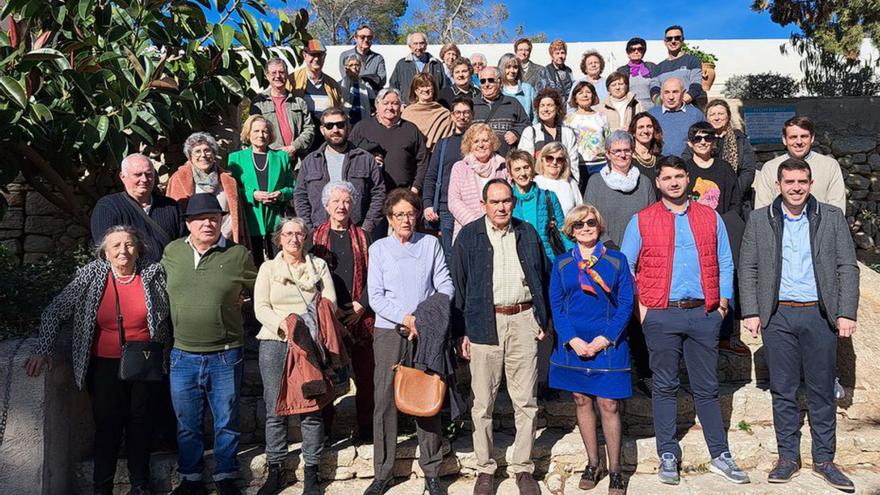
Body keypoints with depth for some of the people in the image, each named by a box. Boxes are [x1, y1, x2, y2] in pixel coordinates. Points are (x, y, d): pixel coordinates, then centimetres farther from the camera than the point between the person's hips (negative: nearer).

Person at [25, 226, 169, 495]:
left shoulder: (154, 273, -5)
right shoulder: (90, 276, -5)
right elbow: (54, 312, -1)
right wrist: (43, 350, -8)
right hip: (105, 365, 0)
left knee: (140, 422, 10)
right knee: (107, 425, 2)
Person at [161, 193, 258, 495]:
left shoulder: (239, 255, -5)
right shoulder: (171, 252, 3)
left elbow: (257, 291, 9)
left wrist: (231, 304, 4)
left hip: (225, 356, -2)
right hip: (183, 355, 2)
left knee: (227, 422, 10)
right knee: (187, 424, 14)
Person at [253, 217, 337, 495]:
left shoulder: (319, 266, 12)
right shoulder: (268, 268, 11)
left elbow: (330, 302, 4)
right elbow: (260, 308, 2)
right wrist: (283, 324, -16)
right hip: (275, 342, 0)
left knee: (312, 407, -2)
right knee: (275, 408, 2)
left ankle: (310, 472, 9)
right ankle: (275, 471, 14)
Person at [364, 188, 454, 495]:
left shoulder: (431, 244, 8)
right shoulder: (379, 248, 6)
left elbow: (445, 285, 2)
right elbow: (375, 297, 0)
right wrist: (406, 319, -11)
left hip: (426, 331, 0)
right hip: (389, 331, 0)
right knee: (385, 400, -1)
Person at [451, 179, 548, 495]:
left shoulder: (527, 233, 10)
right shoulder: (469, 236, 2)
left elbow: (542, 277, 15)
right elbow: (458, 285, 2)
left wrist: (542, 320, 8)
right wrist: (461, 332, -2)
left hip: (523, 320, 2)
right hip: (484, 323, -2)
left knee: (526, 401, 6)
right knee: (483, 402, 5)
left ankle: (523, 467, 19)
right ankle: (485, 468, 19)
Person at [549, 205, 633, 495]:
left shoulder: (617, 260, 1)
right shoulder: (561, 264, 5)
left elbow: (626, 303, -2)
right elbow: (556, 305, 2)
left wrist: (605, 338, -12)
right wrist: (573, 340, -11)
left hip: (608, 343, -2)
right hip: (572, 343, 2)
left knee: (609, 405, 0)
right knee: (581, 401, 10)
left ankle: (614, 469, 14)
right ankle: (592, 464, 25)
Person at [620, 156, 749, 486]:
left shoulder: (710, 218, 10)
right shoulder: (642, 221, 3)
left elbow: (725, 262, 13)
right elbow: (625, 266, 5)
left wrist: (723, 301, 4)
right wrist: (638, 305, -3)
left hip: (704, 314, 2)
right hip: (661, 315, -1)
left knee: (707, 387, 8)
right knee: (665, 387, 6)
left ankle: (720, 456, 18)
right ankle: (668, 456, 16)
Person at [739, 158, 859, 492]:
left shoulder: (832, 217, 4)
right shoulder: (759, 220, 4)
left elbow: (848, 268, 2)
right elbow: (747, 269, 4)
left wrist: (847, 313, -5)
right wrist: (751, 312, -4)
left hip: (820, 314, 0)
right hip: (777, 316, 0)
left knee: (822, 391, 7)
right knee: (783, 391, 7)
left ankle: (824, 460, 20)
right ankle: (788, 457, 19)